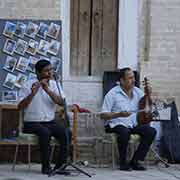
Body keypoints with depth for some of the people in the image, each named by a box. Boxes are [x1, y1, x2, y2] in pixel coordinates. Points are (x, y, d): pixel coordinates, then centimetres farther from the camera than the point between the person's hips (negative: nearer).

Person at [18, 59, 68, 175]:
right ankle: (46, 166, -24)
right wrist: (32, 93, -25)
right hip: (32, 123, -4)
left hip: (50, 122, 4)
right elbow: (21, 106, -12)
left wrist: (48, 90, -22)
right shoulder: (28, 85, -4)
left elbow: (61, 102, -10)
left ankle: (61, 164, -13)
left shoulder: (55, 84, 6)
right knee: (45, 132, -35)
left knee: (66, 132, -23)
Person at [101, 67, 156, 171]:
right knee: (125, 132, -38)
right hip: (117, 124, -6)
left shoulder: (137, 92, 10)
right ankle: (123, 163, -16)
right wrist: (119, 114, -25)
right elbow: (103, 115, -9)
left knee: (151, 131, -17)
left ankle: (135, 161, -8)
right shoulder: (112, 94, -6)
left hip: (133, 124, 6)